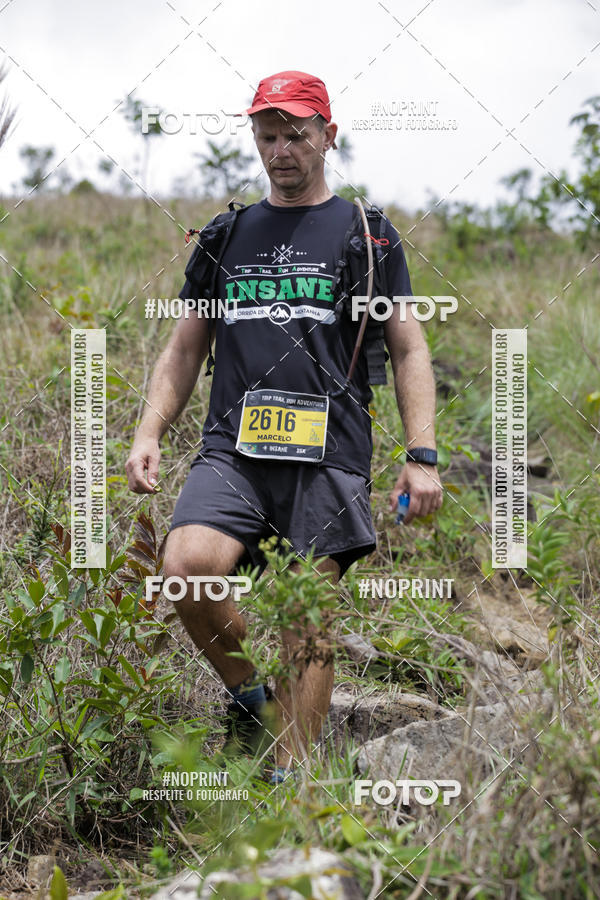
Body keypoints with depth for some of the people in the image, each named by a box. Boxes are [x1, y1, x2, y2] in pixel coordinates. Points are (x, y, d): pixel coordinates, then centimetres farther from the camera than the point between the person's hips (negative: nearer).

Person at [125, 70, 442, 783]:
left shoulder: (367, 235, 11)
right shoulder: (227, 236, 19)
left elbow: (408, 351, 8)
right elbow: (183, 350, 21)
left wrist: (422, 456, -3)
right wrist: (149, 434, 6)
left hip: (328, 456, -2)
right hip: (233, 448, 2)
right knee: (187, 568, -23)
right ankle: (248, 692, 3)